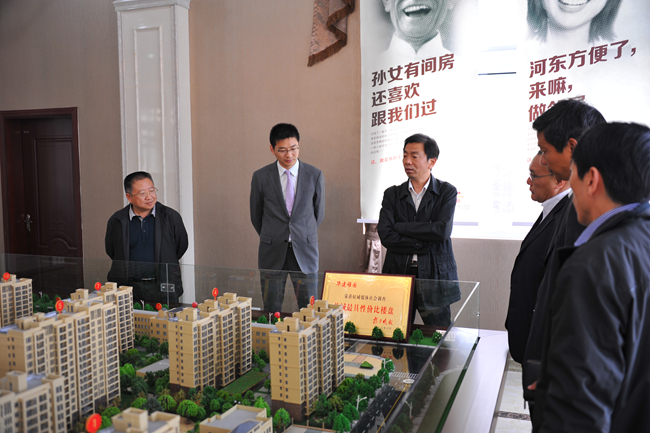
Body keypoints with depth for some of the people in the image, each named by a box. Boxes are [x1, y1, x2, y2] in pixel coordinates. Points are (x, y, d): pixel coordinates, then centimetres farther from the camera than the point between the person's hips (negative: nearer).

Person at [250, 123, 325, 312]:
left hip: (304, 252, 0)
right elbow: (256, 215, 10)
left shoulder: (315, 175, 0)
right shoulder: (260, 177, -1)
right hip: (272, 254, 0)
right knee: (271, 311, 5)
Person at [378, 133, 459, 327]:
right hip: (398, 274, 2)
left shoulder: (447, 192, 3)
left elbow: (442, 230, -14)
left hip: (434, 276, -1)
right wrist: (425, 243, -11)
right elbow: (385, 236, -5)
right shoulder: (392, 194, 8)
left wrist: (399, 226, -9)